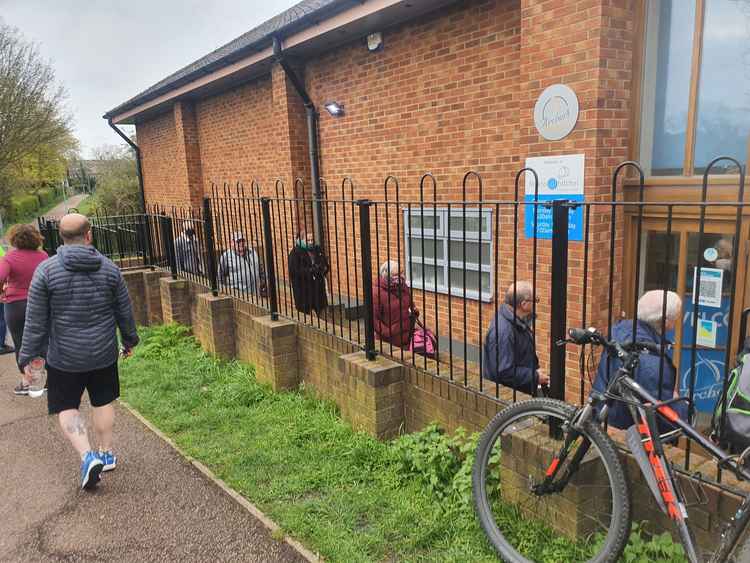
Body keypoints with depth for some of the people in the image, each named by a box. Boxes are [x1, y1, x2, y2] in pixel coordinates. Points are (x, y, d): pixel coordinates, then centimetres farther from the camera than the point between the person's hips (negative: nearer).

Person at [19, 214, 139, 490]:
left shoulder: (46, 270, -12)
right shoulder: (109, 269, -5)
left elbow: (36, 320, -10)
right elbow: (124, 312, 2)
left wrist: (28, 356, 1)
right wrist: (130, 340, 18)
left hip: (64, 357, -2)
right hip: (104, 353, 2)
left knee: (67, 407, 11)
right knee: (103, 402, 17)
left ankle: (87, 456, -5)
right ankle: (106, 453, 28)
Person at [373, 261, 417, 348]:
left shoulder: (403, 286, 2)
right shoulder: (378, 293, -18)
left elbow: (410, 301, 22)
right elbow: (374, 318, -18)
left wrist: (414, 310, 1)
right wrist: (386, 332, -21)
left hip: (407, 333, 6)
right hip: (393, 337, -6)